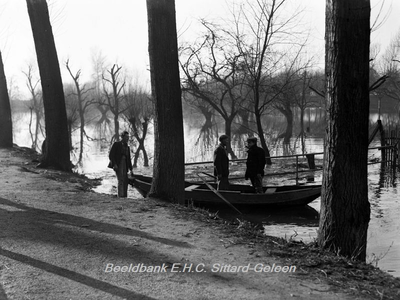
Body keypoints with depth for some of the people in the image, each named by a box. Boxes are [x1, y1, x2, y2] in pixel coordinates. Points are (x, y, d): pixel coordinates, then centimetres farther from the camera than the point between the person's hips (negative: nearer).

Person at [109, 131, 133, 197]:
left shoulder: (127, 147, 17)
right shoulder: (116, 144, 0)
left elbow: (129, 159, 19)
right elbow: (110, 155, -6)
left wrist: (131, 169, 14)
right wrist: (114, 164, -18)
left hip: (124, 165, 6)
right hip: (117, 165, -6)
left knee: (125, 182, 1)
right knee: (121, 180, -16)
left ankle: (125, 196, 6)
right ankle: (121, 196, -18)